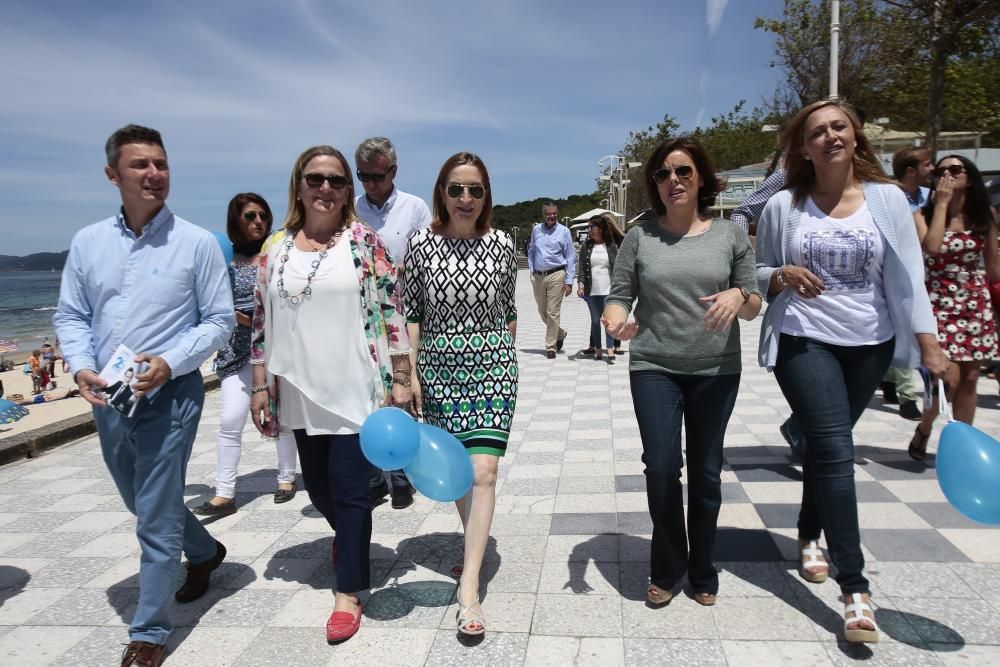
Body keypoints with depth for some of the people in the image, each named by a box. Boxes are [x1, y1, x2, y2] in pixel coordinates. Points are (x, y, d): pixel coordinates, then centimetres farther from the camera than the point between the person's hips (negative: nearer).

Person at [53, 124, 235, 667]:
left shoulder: (196, 243, -8)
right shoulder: (87, 242, 4)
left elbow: (220, 320, -6)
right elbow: (70, 315, 9)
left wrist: (170, 363, -19)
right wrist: (81, 366, -9)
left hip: (170, 395, -5)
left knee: (155, 520, 1)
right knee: (144, 503, 22)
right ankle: (205, 552, 49)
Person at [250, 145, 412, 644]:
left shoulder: (364, 240, -5)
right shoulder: (276, 248, 5)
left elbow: (393, 311, -5)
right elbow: (262, 322, 9)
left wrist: (401, 378, -8)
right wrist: (260, 387, 6)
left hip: (355, 390, -4)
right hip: (300, 393, 4)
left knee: (349, 489, 0)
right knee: (318, 486, 18)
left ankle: (349, 592, 17)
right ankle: (346, 536, 50)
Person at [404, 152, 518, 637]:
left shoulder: (502, 244, 1)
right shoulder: (422, 244, 0)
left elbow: (508, 311, 10)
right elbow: (412, 313, 2)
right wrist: (410, 372, -2)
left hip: (492, 365, -1)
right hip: (439, 366, 1)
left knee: (483, 471, -10)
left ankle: (469, 587, -5)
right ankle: (475, 549, 37)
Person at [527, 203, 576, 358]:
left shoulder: (564, 231, 0)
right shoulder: (536, 229, 9)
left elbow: (571, 258, -1)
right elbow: (531, 251, 19)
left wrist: (569, 281, -7)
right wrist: (532, 271, 7)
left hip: (556, 275, -4)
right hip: (538, 276, 4)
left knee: (553, 313, -6)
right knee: (542, 312, 12)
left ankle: (551, 347, 4)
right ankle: (560, 334, 36)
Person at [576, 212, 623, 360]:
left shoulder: (612, 246, 3)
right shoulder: (586, 246, 6)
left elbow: (617, 267, 5)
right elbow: (581, 267, 2)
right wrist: (580, 284, -11)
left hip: (608, 290, -2)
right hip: (591, 291, 2)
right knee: (595, 319, 8)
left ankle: (610, 349, -1)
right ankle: (597, 348, 18)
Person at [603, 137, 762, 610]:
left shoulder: (730, 234, 3)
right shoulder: (640, 237, 1)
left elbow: (754, 306, 6)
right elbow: (619, 298, 0)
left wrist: (738, 296, -17)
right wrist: (616, 320, -23)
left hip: (716, 371, 1)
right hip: (654, 369, -1)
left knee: (706, 472, 9)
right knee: (661, 468, -5)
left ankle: (702, 571, 30)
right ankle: (666, 568, 20)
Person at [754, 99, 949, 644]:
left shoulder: (887, 198, 0)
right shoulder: (783, 206, -2)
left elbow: (908, 276, -2)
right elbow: (757, 273, 6)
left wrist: (929, 344, -7)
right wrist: (783, 276, -16)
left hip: (870, 344, 2)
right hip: (803, 341, -2)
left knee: (825, 444, 15)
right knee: (835, 450, -11)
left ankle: (809, 536, 40)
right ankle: (855, 588, -5)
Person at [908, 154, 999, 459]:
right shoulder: (923, 215, -5)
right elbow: (931, 247, -25)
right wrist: (942, 203, -17)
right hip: (939, 304, -4)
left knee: (969, 380, 6)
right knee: (950, 378, -12)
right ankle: (922, 430, 15)